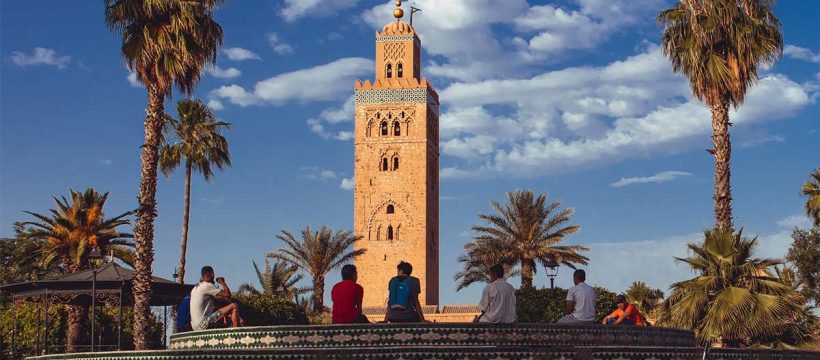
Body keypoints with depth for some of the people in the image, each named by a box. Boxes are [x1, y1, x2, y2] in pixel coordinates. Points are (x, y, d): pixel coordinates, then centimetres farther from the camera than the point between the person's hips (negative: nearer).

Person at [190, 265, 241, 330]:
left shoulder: (195, 288, 19)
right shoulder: (208, 286, -10)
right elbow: (228, 294, -13)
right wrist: (222, 282, 4)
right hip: (204, 324, -10)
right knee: (234, 306, -11)